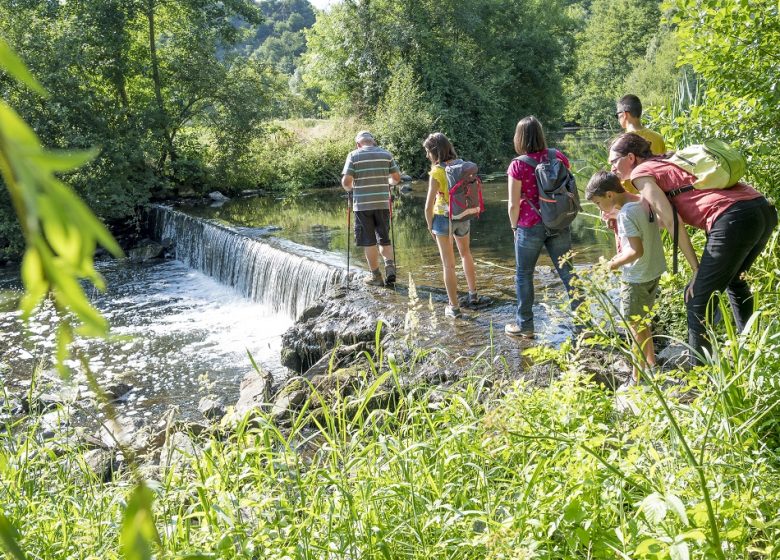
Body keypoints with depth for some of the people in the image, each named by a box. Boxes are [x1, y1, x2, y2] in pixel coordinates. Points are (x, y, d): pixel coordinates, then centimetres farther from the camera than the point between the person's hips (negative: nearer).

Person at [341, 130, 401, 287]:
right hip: (383, 203, 3)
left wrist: (349, 189, 11)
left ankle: (375, 275, 10)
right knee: (384, 239, 15)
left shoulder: (354, 155, -3)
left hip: (362, 204, -3)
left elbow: (346, 181, -10)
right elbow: (397, 178, 8)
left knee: (369, 241, 6)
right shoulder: (386, 154, 6)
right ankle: (390, 265, -6)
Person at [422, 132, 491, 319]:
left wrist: (430, 226, -2)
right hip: (463, 217, 5)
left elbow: (429, 206, -17)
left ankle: (453, 307, 12)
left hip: (443, 219, -5)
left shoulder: (436, 173, -17)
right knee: (466, 254, 28)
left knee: (448, 264, 6)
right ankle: (473, 296, 34)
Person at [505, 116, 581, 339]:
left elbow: (513, 205, -12)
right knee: (567, 272, 12)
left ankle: (525, 325, 20)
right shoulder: (559, 157, -2)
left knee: (524, 275, 12)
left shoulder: (518, 166, -14)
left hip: (530, 226, -4)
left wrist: (515, 227, 5)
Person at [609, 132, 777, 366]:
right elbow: (666, 217, 29)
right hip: (764, 208, 9)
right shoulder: (667, 162, 28)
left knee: (697, 299, 1)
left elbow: (672, 221, -5)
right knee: (734, 278, 32)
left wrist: (696, 269, -1)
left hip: (734, 220, -9)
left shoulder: (641, 173, 4)